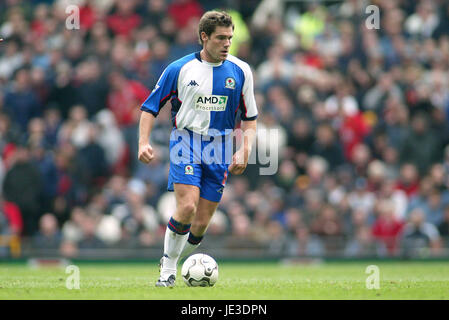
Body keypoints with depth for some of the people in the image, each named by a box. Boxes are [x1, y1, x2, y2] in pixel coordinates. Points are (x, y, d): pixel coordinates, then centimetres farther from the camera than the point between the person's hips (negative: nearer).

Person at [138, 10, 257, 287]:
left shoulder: (240, 71, 4)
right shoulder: (179, 69, -1)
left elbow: (250, 118, 12)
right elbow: (150, 107, 5)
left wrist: (245, 151, -3)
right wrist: (144, 142, -9)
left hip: (220, 149, 3)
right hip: (186, 142, -2)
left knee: (201, 222, -1)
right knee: (187, 207, -22)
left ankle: (173, 265, 23)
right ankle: (168, 267, -3)